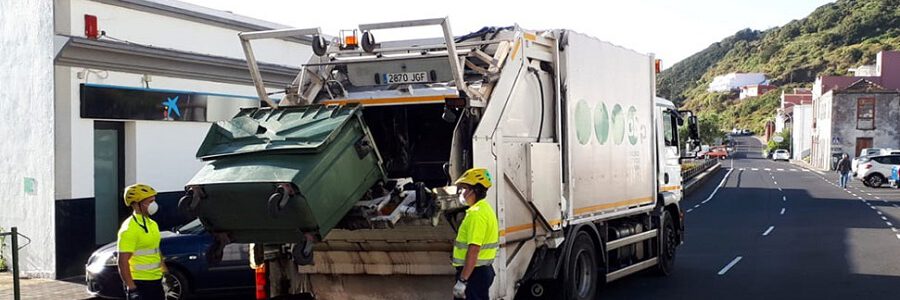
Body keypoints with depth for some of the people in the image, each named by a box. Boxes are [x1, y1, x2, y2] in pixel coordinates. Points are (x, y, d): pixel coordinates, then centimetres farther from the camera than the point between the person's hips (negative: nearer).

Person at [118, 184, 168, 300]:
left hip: (156, 281, 9)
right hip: (139, 284, -9)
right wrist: (131, 288, -24)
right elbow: (123, 261, -22)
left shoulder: (152, 224, 12)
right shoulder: (130, 228, -17)